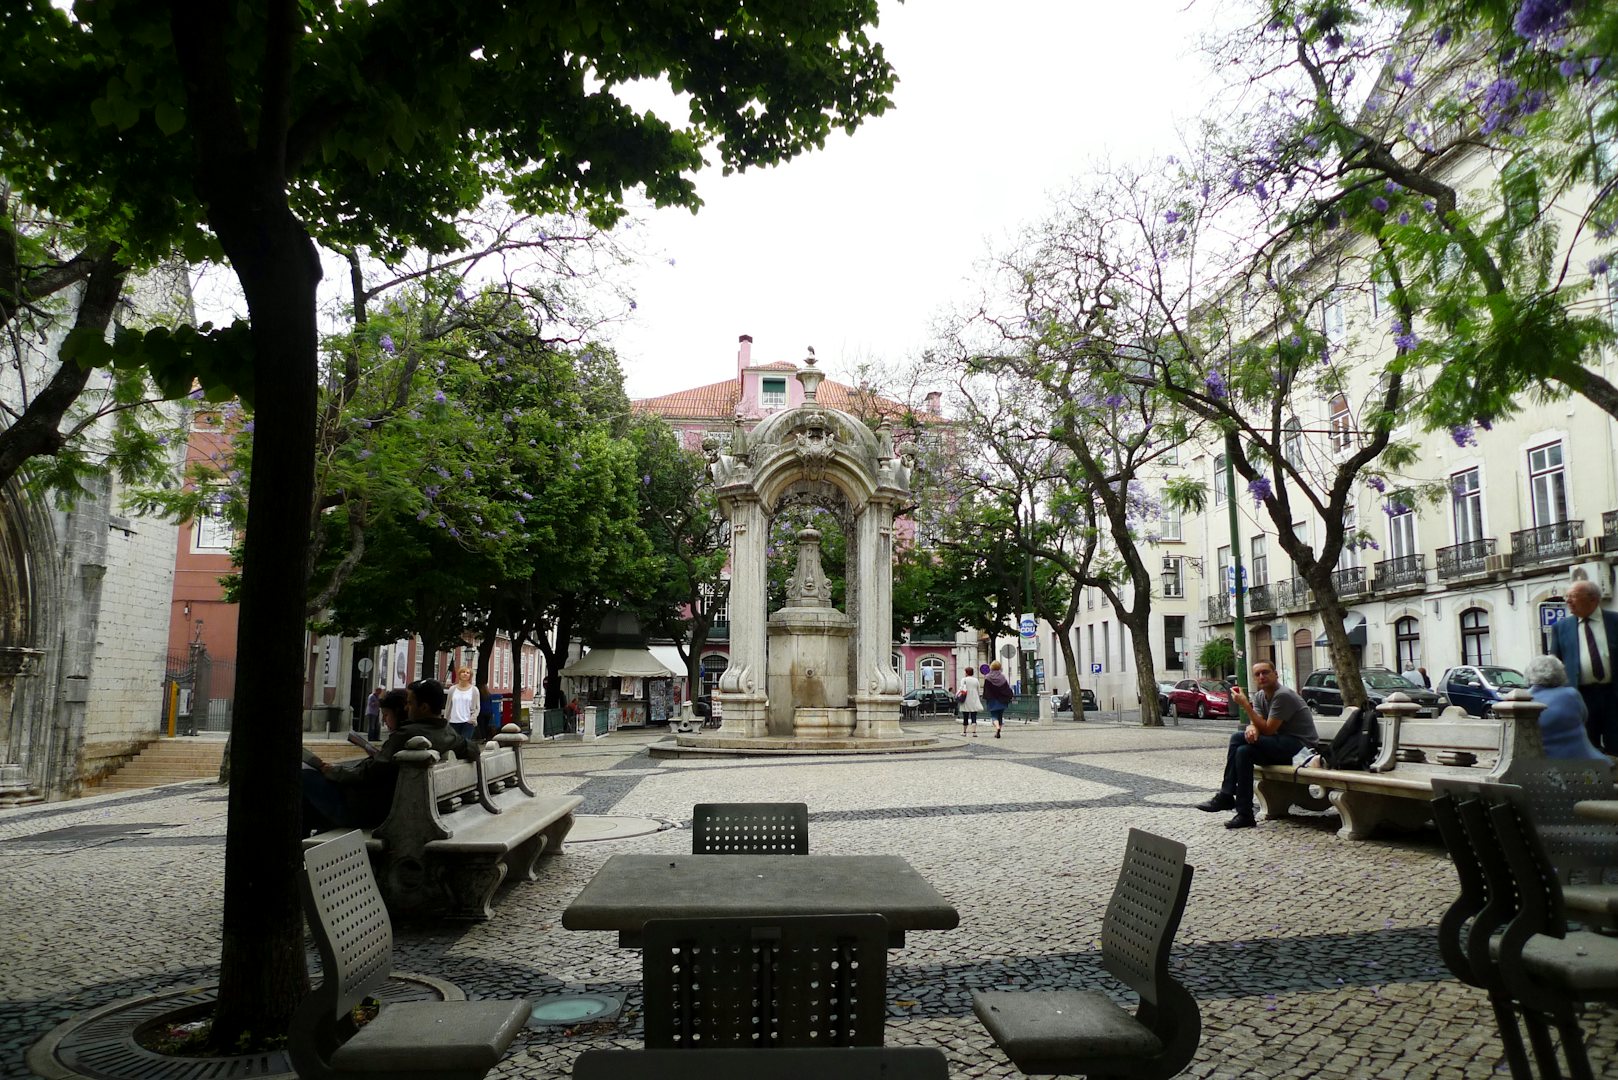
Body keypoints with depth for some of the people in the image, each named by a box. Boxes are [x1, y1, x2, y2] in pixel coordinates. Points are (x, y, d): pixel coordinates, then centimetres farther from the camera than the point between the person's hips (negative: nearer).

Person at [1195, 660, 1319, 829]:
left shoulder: (1283, 695, -16)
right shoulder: (1260, 696, 13)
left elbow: (1268, 730, -18)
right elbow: (1256, 724, 2)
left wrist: (1245, 704, -20)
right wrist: (1251, 728, -23)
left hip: (1300, 744, -9)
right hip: (1282, 745, 9)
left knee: (1238, 739, -21)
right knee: (1243, 751, -14)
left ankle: (1226, 796, -14)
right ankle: (1244, 815, -14)